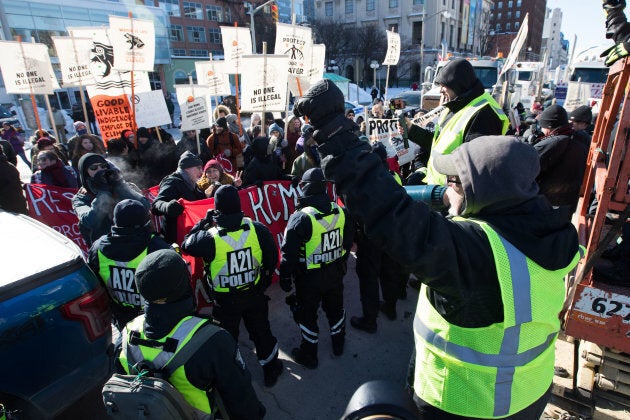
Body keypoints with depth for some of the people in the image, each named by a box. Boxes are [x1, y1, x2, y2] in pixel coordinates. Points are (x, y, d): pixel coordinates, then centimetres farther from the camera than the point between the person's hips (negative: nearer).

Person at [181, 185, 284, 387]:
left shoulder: (210, 237, -25)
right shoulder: (258, 229, -18)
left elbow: (186, 245, -4)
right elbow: (272, 258, -5)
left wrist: (203, 222, 3)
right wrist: (265, 278, 13)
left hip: (225, 300, -2)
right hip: (255, 294, 2)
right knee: (261, 332, 24)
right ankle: (271, 370, 44)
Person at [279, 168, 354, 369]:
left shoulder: (300, 218, -26)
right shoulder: (340, 211, -9)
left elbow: (289, 254, -21)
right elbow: (347, 243, 5)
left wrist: (285, 278, -6)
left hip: (309, 278, -5)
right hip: (335, 273, 5)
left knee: (307, 315, 16)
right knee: (335, 308, 26)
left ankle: (308, 356, 34)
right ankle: (338, 344, 48)